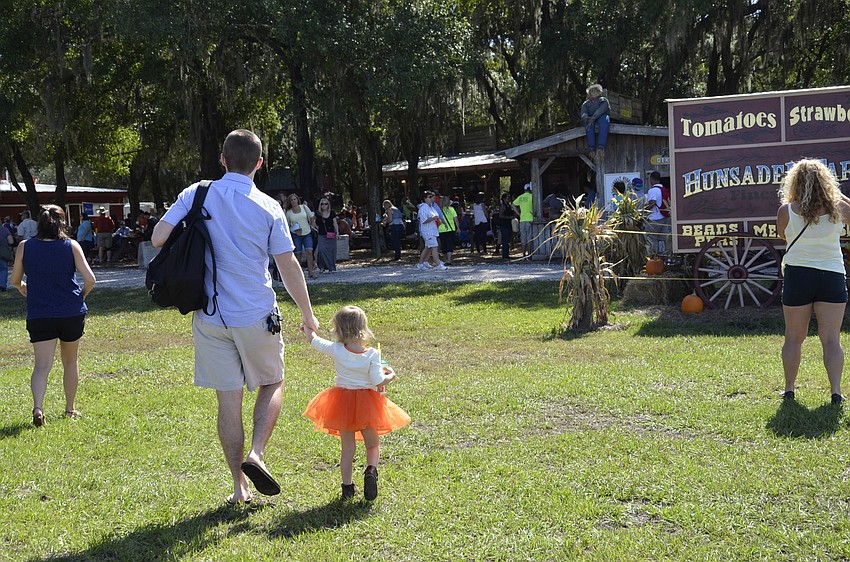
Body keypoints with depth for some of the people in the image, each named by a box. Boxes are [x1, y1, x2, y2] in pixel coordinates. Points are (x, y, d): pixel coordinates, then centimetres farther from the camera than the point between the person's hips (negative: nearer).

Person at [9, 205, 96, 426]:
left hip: (39, 315, 0)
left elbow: (15, 280, 10)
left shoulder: (25, 247, 0)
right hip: (72, 313, 0)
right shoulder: (72, 246, -3)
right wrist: (81, 296, 12)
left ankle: (37, 407, -25)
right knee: (71, 362, 18)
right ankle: (70, 408, 27)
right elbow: (90, 279, -9)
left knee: (42, 365, -3)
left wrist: (23, 288, 33)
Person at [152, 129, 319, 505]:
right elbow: (289, 267, -4)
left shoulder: (196, 195, -2)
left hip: (210, 317, 2)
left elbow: (158, 238, -8)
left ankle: (239, 485, 12)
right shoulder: (268, 207, -5)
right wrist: (307, 314, 7)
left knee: (228, 400, 9)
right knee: (273, 384, 19)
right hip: (256, 316, -2)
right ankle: (255, 454, -2)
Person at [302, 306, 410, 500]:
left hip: (342, 403, 2)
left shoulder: (336, 350, -10)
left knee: (347, 447, 13)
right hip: (367, 403, -1)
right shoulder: (372, 355, -15)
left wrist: (308, 328, 26)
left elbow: (314, 341, 5)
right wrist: (390, 376, 4)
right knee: (373, 444, 14)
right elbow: (378, 382, -18)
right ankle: (371, 470, -12)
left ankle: (347, 486, 11)